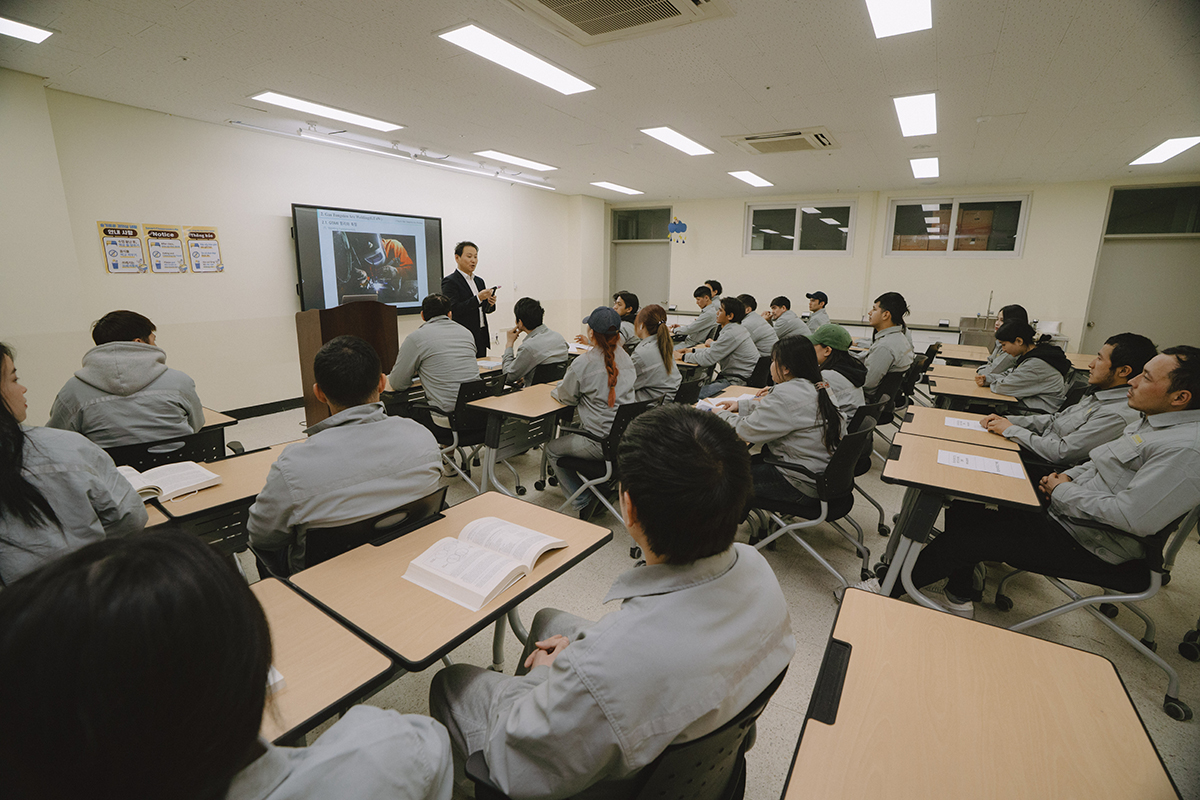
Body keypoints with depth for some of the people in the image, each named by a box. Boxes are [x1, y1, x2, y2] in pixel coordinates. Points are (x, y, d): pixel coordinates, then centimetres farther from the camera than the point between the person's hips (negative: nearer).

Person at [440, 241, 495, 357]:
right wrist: (478, 298, -24)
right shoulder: (449, 281, -6)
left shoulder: (479, 281, 16)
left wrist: (490, 303, -5)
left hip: (481, 339, 7)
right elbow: (453, 310, -17)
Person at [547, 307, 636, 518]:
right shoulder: (625, 358, 3)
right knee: (571, 433, 32)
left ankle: (584, 502, 15)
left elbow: (566, 397, -2)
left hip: (601, 444, -7)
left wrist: (554, 390, 19)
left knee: (552, 449, 18)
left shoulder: (583, 363, -17)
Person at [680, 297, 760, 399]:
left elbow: (707, 359, -20)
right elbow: (715, 351, 24)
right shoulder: (736, 329, 12)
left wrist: (684, 356, -6)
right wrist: (693, 350, 18)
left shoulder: (732, 334, -21)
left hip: (736, 382, -10)